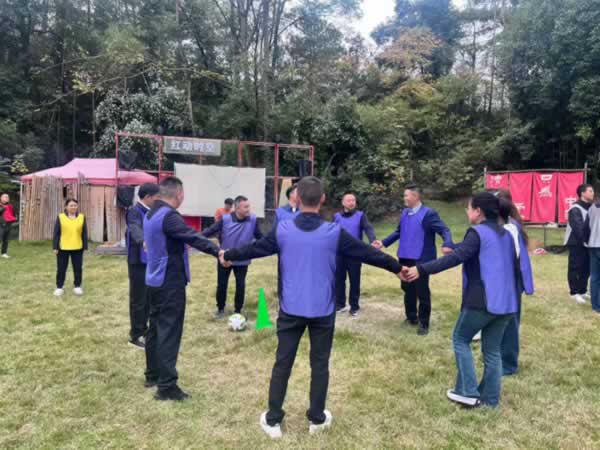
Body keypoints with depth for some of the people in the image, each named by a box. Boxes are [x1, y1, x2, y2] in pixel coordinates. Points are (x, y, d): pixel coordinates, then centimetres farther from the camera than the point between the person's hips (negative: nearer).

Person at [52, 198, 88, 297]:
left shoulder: (82, 217, 3)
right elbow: (56, 233, -1)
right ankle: (59, 287, 21)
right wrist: (55, 247, -5)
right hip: (63, 248, -1)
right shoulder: (60, 217, -2)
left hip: (77, 248, 1)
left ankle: (77, 286, 21)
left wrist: (85, 247, 2)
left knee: (78, 268, 8)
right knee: (61, 268, 8)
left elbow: (84, 233, 5)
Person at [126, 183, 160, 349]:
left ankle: (143, 329, 31)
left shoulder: (150, 212, 10)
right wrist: (143, 241, -57)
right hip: (138, 262, -8)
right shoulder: (134, 211, -16)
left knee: (148, 298, 17)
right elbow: (135, 229, -37)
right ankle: (135, 335, 12)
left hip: (149, 261, 9)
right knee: (138, 300, 1)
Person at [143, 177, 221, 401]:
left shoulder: (151, 214, 12)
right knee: (169, 332, -5)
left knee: (155, 327, 18)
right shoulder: (169, 216, -20)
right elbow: (193, 237, -31)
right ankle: (166, 386, 0)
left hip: (155, 280, 10)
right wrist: (218, 251, -37)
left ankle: (152, 375, 29)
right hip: (170, 282, -10)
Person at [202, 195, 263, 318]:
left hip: (242, 260, 1)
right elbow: (211, 231, -11)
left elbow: (259, 236, -1)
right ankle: (220, 309, 31)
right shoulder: (225, 219, -18)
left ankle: (238, 311, 27)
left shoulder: (253, 220, -13)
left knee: (240, 285, 8)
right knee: (221, 285, 9)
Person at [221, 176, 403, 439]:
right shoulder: (334, 232, -9)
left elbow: (254, 248, 7)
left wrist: (227, 256, 26)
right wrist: (397, 267, 14)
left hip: (291, 309, 1)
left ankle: (273, 420, 19)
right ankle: (317, 418, 25)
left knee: (282, 363, 11)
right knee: (320, 363, 13)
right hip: (322, 311, -1)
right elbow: (367, 253, 0)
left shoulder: (283, 230, -6)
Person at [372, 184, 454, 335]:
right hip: (405, 259, 7)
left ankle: (423, 323, 15)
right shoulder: (404, 213, 11)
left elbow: (444, 230, -18)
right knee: (408, 289, 17)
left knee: (422, 292, 2)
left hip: (421, 260, -7)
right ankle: (411, 317, 34)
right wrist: (384, 242, 16)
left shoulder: (428, 214, -12)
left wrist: (447, 245, -36)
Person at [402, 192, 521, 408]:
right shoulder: (506, 234, 14)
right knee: (492, 349, 15)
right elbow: (514, 266, 22)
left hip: (482, 301, -7)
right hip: (506, 302, 8)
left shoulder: (477, 233, -10)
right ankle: (490, 398, 21)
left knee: (460, 339, 11)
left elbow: (455, 257, -25)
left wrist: (421, 269, -30)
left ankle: (468, 392, 9)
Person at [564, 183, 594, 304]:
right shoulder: (575, 209, -14)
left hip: (586, 243, 8)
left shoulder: (591, 207, 13)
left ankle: (582, 291, 22)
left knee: (586, 268, 11)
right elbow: (579, 227, -22)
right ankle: (575, 292, 5)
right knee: (575, 268, -2)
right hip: (576, 243, -8)